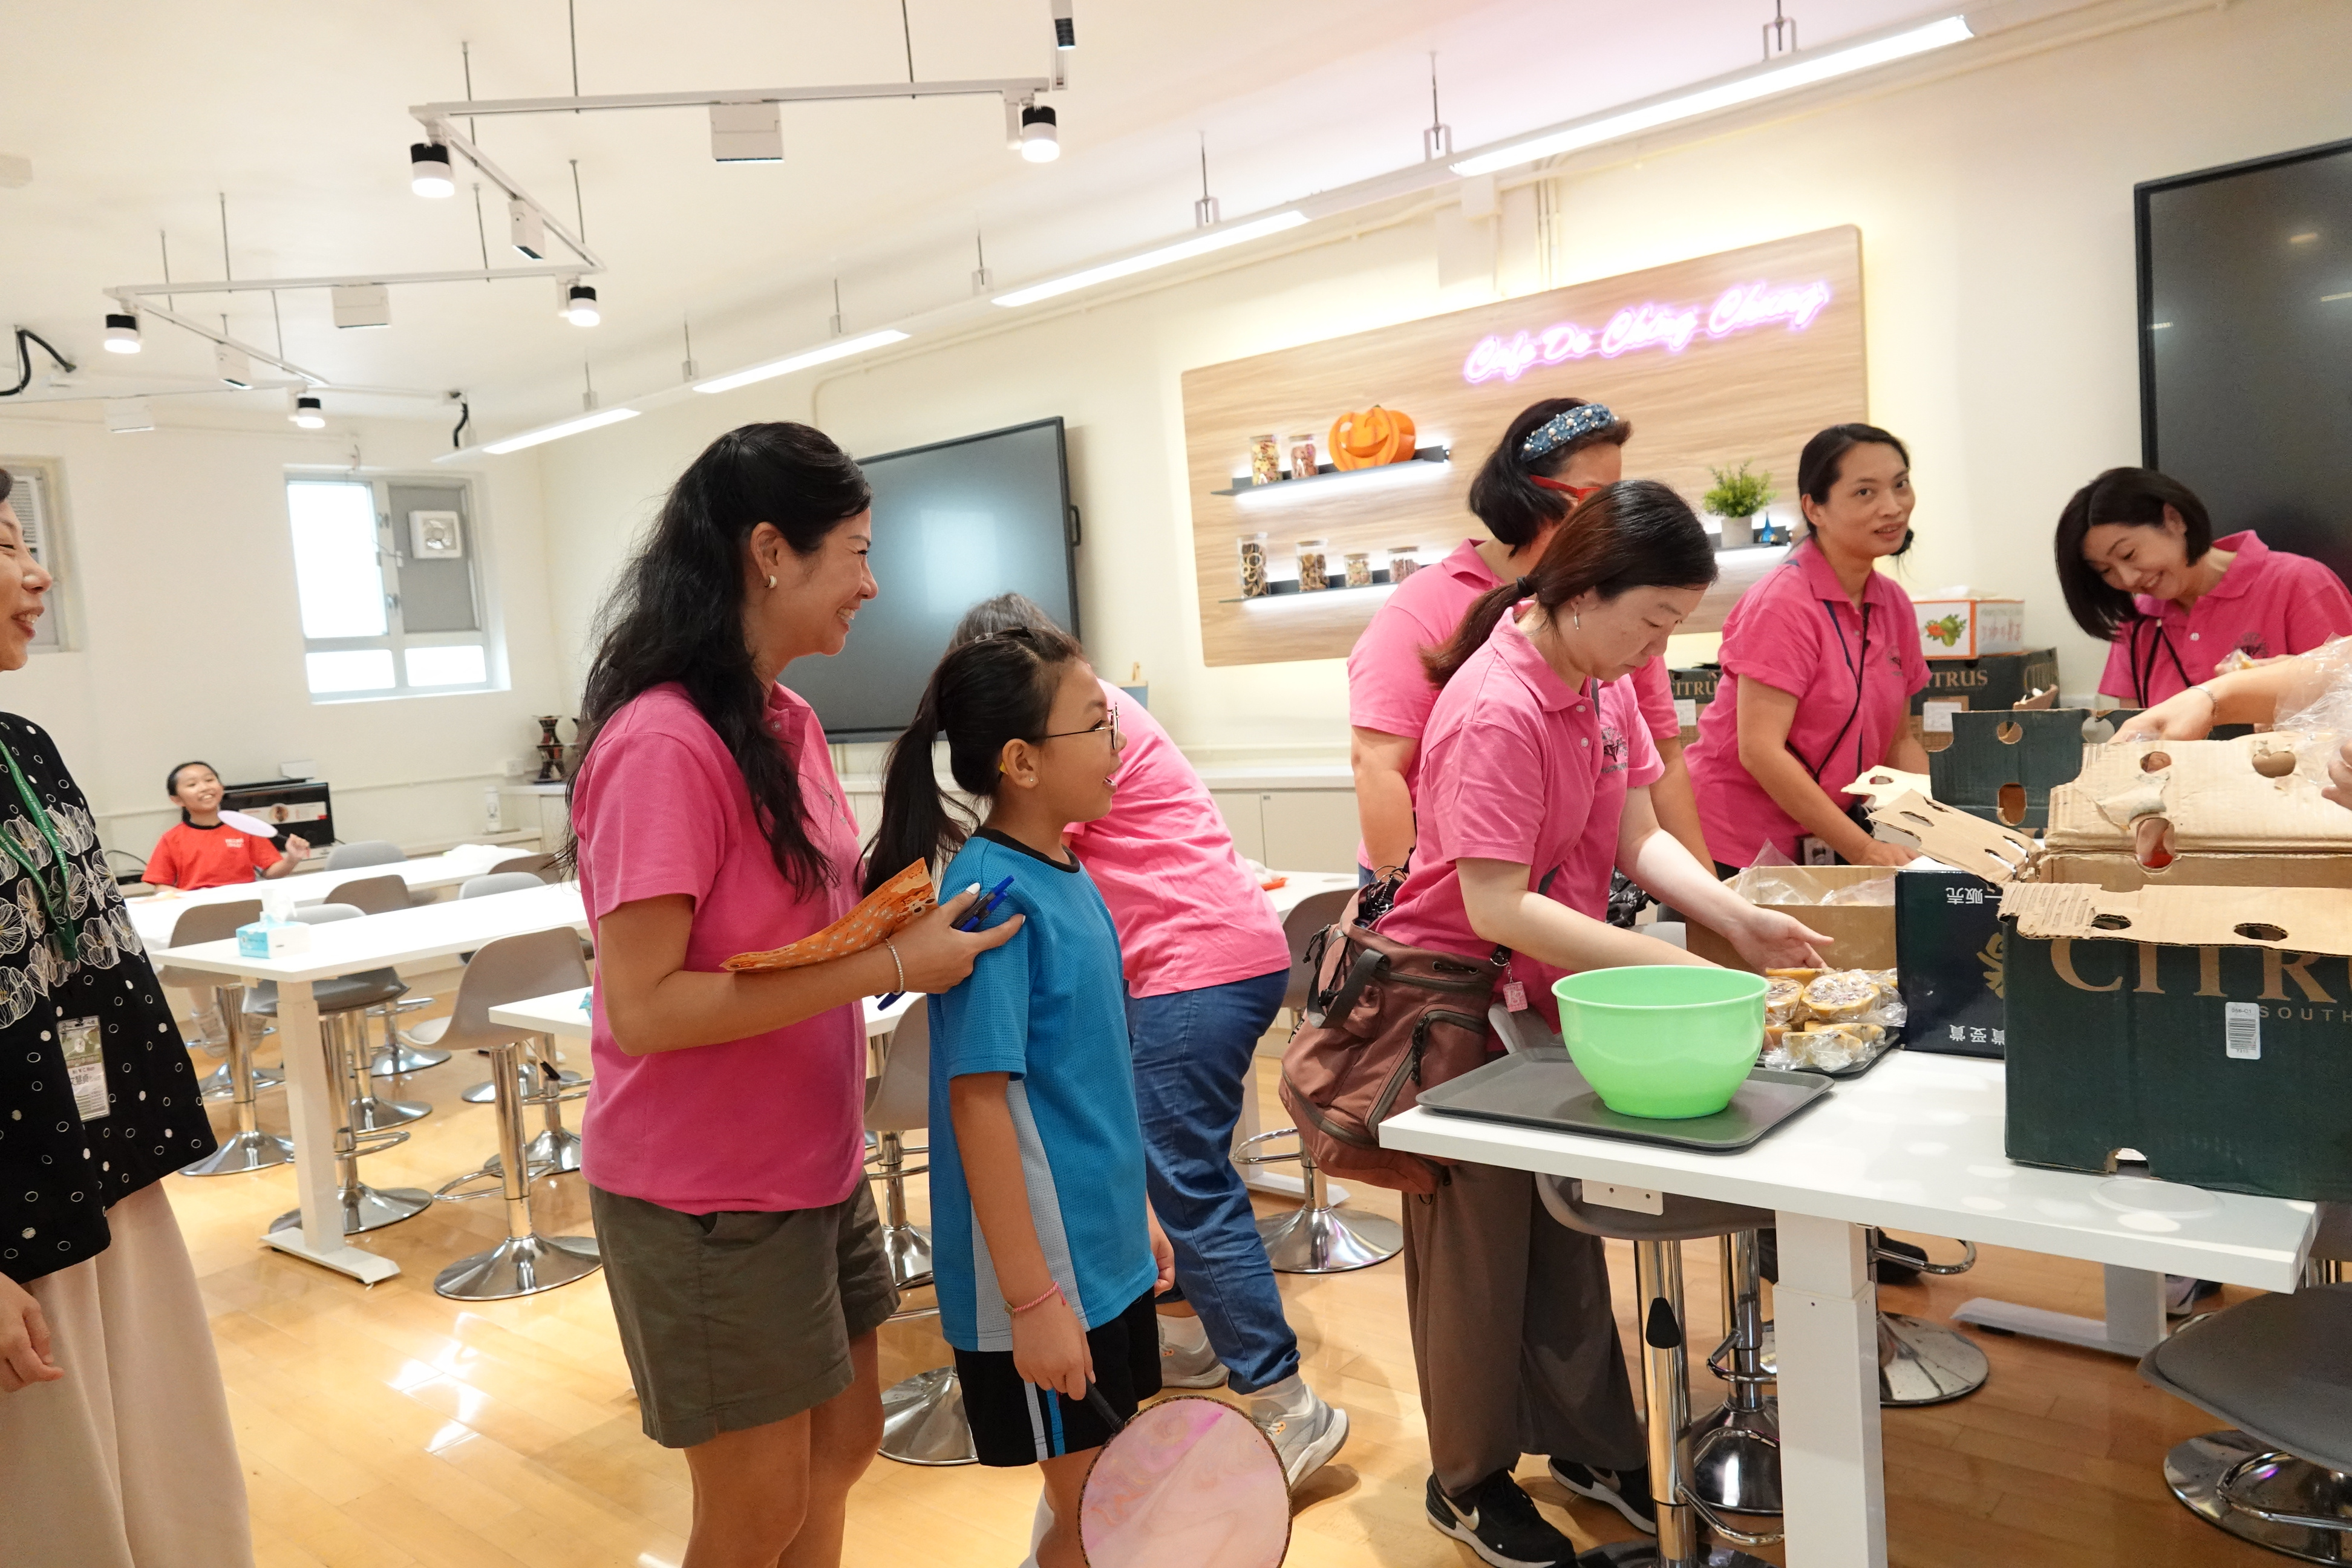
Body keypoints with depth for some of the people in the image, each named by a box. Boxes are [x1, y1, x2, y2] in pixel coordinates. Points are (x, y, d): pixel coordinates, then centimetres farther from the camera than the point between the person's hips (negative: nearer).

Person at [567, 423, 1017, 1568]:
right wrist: (888, 967, -24)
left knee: (843, 1443, 21)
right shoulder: (663, 745, -23)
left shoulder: (789, 724, 3)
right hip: (708, 1198, -8)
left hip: (813, 1167, 8)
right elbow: (642, 1006, -25)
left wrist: (908, 910, -4)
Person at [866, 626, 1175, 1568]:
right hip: (1043, 1274, -8)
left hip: (1105, 1251, 8)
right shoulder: (993, 894, -21)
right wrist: (1032, 1299, -20)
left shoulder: (1066, 876, 5)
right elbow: (979, 1101, -22)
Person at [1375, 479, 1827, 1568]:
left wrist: (1739, 919, -11)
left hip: (1551, 989, 8)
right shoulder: (1496, 713, -28)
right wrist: (1660, 961, -30)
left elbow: (1639, 836, 2)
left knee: (1567, 1223, 18)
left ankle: (1587, 1445, 37)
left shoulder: (1606, 683, -1)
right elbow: (1495, 908, -30)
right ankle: (1470, 1479, 29)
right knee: (1477, 1238, 8)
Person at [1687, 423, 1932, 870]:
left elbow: (1899, 741, 12)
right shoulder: (1784, 603, -17)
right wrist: (1864, 850, -23)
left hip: (1823, 847, 7)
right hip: (1735, 849, -7)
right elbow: (1759, 749, -23)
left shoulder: (1894, 605, 5)